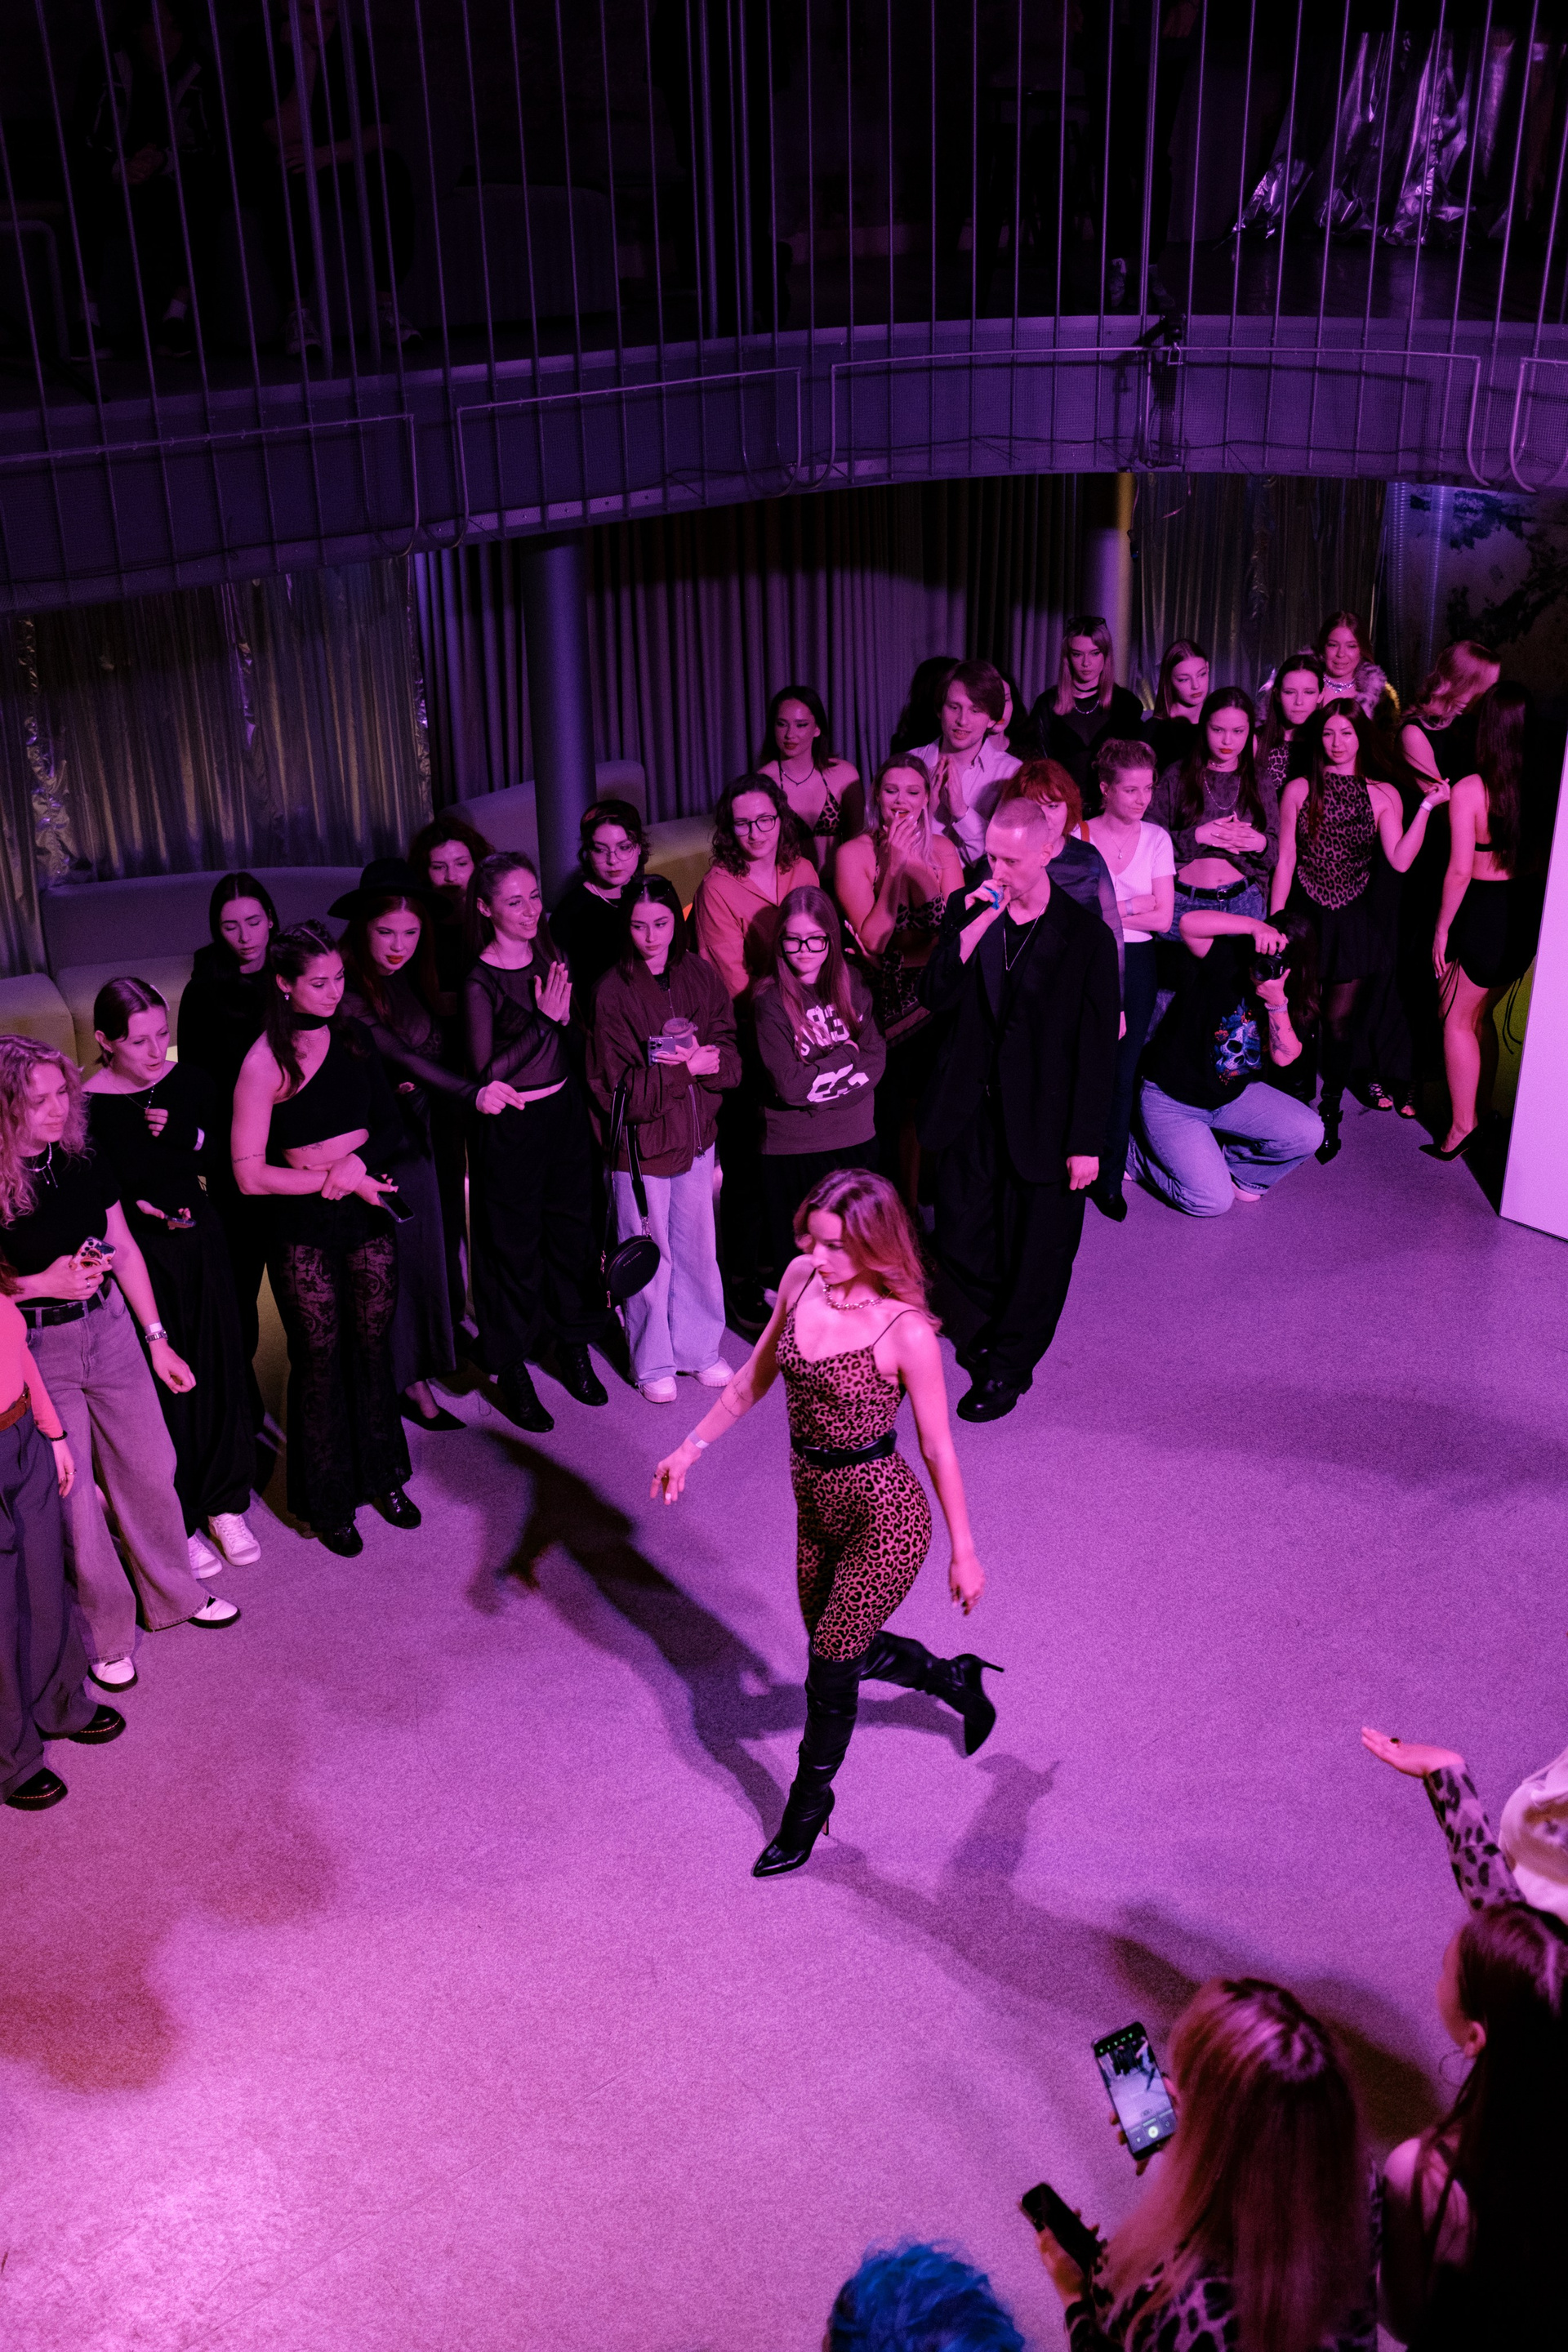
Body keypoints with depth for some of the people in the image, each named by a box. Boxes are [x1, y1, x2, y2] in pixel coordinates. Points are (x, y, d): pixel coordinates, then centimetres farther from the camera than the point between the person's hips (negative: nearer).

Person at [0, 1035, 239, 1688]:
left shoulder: (80, 1158, -3)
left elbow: (124, 1248, 6)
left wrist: (157, 1339, 7)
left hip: (107, 1326, 5)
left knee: (150, 1467, 15)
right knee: (71, 1495, 5)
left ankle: (172, 1594, 37)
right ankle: (105, 1632, 25)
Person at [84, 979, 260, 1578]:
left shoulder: (188, 1080, -4)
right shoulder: (88, 1106, -15)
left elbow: (225, 1151, 5)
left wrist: (189, 1135, -13)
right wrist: (143, 1209, -24)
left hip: (199, 1241, 4)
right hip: (137, 1254, -4)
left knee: (220, 1369, 11)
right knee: (163, 1383, 5)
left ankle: (224, 1505, 31)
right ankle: (177, 1522, 25)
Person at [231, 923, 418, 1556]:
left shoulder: (354, 1038, 2)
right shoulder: (264, 1063, -14)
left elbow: (390, 1124, 8)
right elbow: (249, 1174, -15)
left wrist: (357, 1163, -11)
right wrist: (333, 1180, -15)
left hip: (367, 1212, 5)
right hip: (303, 1226, -4)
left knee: (374, 1344, 14)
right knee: (320, 1359, 7)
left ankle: (381, 1476, 33)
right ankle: (328, 1502, 24)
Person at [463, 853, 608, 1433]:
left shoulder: (550, 955, 3)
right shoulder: (479, 980, -14)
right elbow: (485, 1072, -18)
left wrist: (565, 1017, -8)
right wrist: (545, 1021, -23)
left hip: (564, 1110, 6)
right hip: (509, 1125, -6)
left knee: (571, 1228, 15)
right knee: (513, 1243, 6)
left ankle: (573, 1349, 34)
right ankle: (512, 1371, 21)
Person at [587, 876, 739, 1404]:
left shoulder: (700, 976, 1)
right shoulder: (612, 993, -13)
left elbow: (730, 1055, 1)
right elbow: (615, 1089, -15)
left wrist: (706, 1061, -21)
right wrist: (684, 1070, -20)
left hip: (696, 1135, 4)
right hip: (641, 1143, -4)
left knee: (697, 1247, 14)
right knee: (650, 1257, 7)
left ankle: (699, 1347, 33)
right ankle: (654, 1363, 25)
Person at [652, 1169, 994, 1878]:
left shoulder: (906, 1329, -25)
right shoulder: (801, 1278, -8)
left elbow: (938, 1447, -14)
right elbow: (756, 1375, 8)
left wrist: (963, 1550, -6)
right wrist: (693, 1446, 10)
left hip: (883, 1517, -7)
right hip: (817, 1505, 7)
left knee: (829, 1669, 6)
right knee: (839, 1649, 22)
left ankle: (807, 1808, 34)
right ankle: (956, 1680, 49)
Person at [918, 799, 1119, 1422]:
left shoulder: (1087, 937, -12)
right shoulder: (967, 910, -1)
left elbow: (1097, 1049, -9)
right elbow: (936, 997, -9)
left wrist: (1086, 1142, -9)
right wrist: (972, 930, -22)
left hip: (1044, 1123, -4)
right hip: (973, 1113, 4)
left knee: (1038, 1253, 9)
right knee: (958, 1240, 13)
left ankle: (1009, 1365, 30)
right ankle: (1006, 1321, 42)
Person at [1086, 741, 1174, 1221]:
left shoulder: (1156, 839, 3)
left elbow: (1163, 918, -2)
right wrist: (1132, 906, -12)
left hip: (1136, 965, 3)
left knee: (1123, 1074, 8)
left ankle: (1110, 1179, 19)